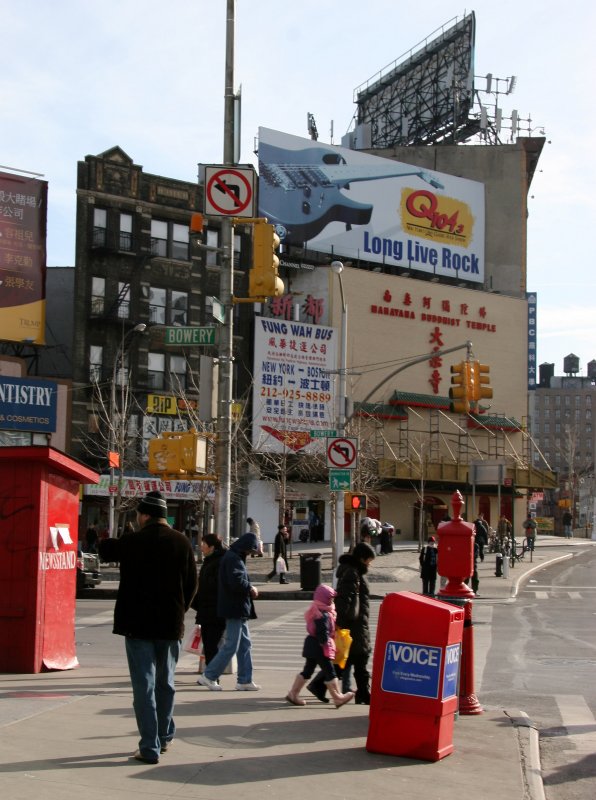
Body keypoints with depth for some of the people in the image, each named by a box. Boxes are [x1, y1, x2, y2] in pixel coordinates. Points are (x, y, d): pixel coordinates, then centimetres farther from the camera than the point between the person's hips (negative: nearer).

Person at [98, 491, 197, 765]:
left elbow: (105, 550, 10)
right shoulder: (182, 542, -2)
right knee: (166, 683, 18)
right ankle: (164, 737, 29)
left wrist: (106, 540, 31)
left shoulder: (132, 542, -11)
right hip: (170, 625, 4)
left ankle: (149, 747, -3)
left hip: (138, 625, -3)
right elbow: (192, 584, 2)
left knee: (144, 686, -1)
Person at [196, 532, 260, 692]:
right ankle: (208, 676, 0)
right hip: (235, 608, -11)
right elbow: (236, 581, -27)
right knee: (231, 646, -7)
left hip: (239, 609, 11)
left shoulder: (235, 557, 16)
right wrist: (250, 588, -11)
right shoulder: (233, 559, -16)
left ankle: (245, 680, 15)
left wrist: (248, 589, 7)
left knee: (245, 644, 12)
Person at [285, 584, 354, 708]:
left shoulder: (315, 611, 11)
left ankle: (293, 694, 16)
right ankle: (338, 698, 7)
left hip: (311, 645, 10)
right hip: (319, 647, -10)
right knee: (329, 671, 0)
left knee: (307, 670, 14)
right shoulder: (324, 615, -20)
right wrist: (327, 646, -16)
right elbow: (323, 634, -23)